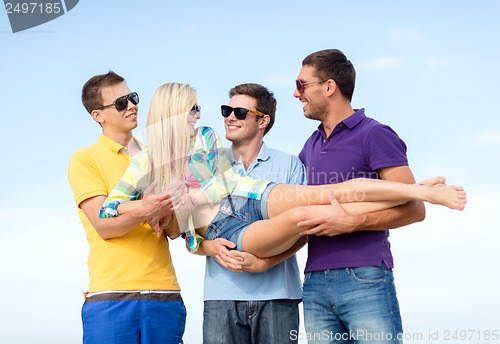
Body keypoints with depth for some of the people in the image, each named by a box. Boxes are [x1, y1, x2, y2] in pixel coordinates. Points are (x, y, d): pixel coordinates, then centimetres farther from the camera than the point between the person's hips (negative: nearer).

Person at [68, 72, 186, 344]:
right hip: (111, 292, -4)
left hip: (164, 292, 4)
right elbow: (103, 225, -8)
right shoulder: (85, 159, 3)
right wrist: (143, 213, -27)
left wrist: (165, 215, -12)